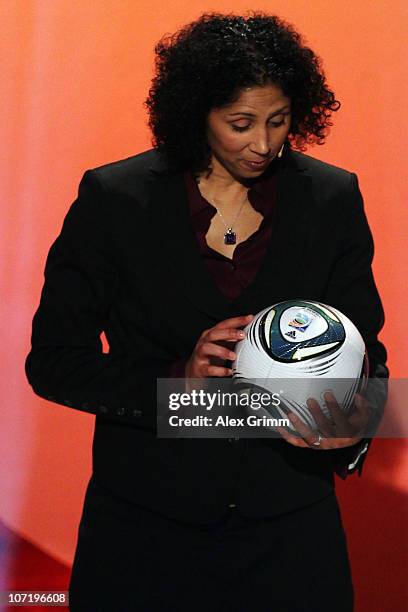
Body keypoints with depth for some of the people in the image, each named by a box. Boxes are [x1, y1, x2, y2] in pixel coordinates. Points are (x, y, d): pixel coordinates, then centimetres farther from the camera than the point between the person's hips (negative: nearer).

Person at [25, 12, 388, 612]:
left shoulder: (333, 198, -1)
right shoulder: (114, 199, -7)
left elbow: (363, 348, 5)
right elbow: (54, 360, -6)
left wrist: (351, 426, -17)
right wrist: (177, 380, -20)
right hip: (147, 525, -1)